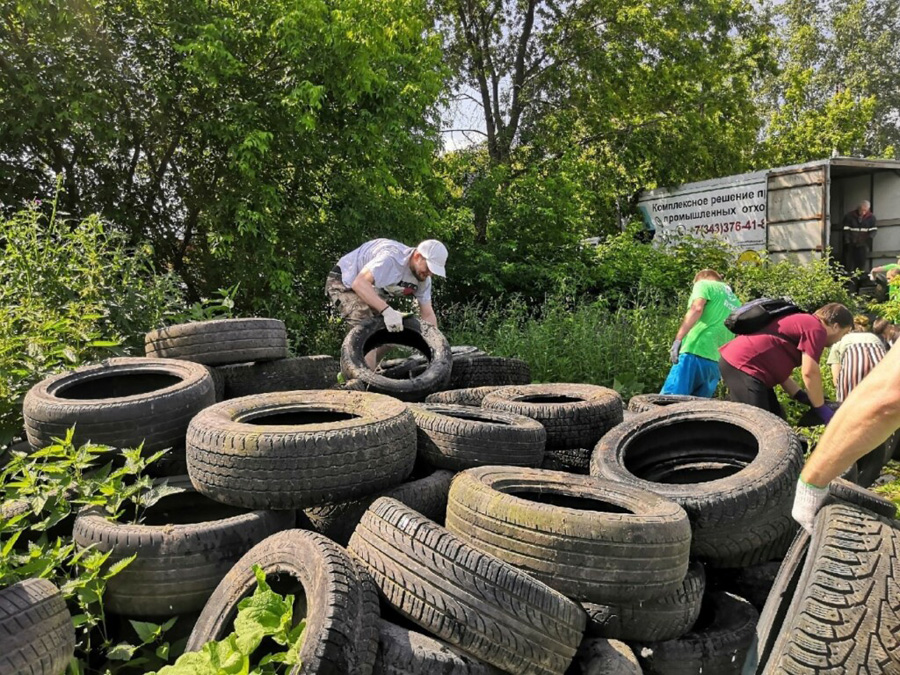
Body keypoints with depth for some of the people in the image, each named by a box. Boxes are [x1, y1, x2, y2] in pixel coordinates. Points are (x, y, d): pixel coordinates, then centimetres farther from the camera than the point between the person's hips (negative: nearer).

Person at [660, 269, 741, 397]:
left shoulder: (704, 284, 11)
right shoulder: (735, 302, 30)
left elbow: (696, 309, -10)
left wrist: (678, 339, -16)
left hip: (696, 352, -7)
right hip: (717, 362, 7)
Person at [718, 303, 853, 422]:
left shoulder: (803, 322, 26)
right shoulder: (816, 328, -5)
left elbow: (779, 368, 23)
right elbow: (810, 372, -13)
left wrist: (803, 397, 17)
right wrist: (821, 409, -3)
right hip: (743, 366, -11)